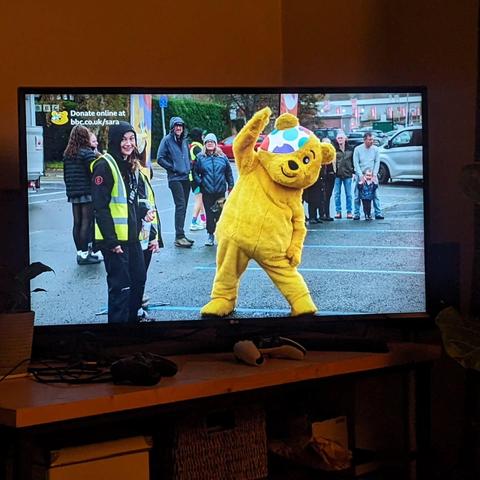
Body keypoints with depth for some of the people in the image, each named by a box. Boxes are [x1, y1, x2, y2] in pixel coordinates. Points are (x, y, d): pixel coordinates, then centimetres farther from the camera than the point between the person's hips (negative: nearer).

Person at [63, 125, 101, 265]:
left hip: (73, 194, 7)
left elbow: (65, 175, 14)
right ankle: (85, 254, -6)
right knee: (87, 222, -5)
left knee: (77, 223, 10)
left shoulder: (67, 154, 9)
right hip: (87, 193, -7)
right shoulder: (87, 153, -11)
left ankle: (80, 252, 15)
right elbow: (93, 174, -15)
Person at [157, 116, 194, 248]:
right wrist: (172, 168, -10)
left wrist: (189, 168, 13)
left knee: (183, 207, 9)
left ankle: (181, 235, 17)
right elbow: (160, 158, -7)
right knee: (180, 205, -14)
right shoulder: (167, 140, -4)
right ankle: (179, 237, -16)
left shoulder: (184, 141, 16)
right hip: (175, 178, -7)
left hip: (186, 178, 7)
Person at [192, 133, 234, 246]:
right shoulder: (200, 157, 2)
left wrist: (230, 186, 11)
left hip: (220, 191, 1)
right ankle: (210, 235, 12)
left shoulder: (222, 157, 6)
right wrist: (200, 182, -8)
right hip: (207, 192, -1)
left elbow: (228, 172, 12)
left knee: (220, 213, 0)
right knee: (209, 214, 1)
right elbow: (195, 172, 5)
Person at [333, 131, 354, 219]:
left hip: (347, 174, 1)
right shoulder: (334, 149, 0)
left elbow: (353, 161, 9)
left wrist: (353, 172, 5)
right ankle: (338, 211, 10)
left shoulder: (350, 149, 5)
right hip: (337, 174, -1)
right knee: (337, 194, 2)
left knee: (348, 194, 5)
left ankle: (349, 211, 12)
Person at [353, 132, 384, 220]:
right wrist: (361, 175, -11)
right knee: (357, 195, 1)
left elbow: (377, 162, 4)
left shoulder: (375, 149, 1)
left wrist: (374, 174, -5)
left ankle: (378, 213, 2)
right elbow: (356, 163, -5)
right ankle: (356, 214, 8)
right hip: (360, 175, -1)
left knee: (375, 195, -3)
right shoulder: (358, 149, -5)